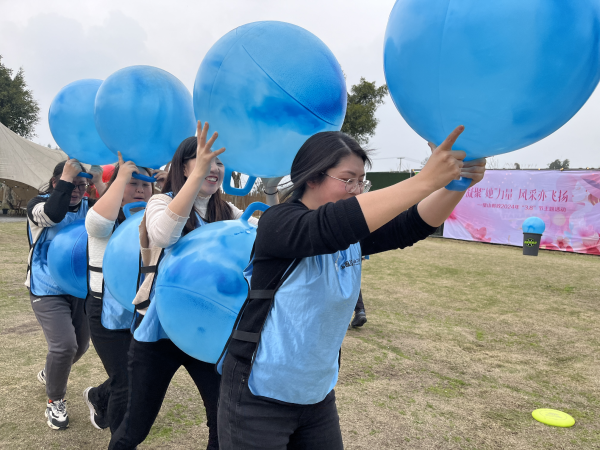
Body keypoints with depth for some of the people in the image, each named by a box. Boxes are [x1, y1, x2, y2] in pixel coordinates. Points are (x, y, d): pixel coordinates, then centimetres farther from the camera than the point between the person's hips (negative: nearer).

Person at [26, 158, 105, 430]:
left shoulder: (88, 207, 3)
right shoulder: (38, 204, -7)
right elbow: (53, 214, -30)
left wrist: (100, 186, -21)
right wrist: (67, 176, -26)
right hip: (48, 291, -4)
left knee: (80, 345, 15)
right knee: (64, 345, -16)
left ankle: (48, 374, 48)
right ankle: (55, 401, 11)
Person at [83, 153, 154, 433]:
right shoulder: (108, 224, -10)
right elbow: (98, 220, -32)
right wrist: (122, 176, -26)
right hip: (109, 316, -5)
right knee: (126, 386, 1)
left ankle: (98, 397, 52)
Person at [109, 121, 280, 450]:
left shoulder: (226, 212, 4)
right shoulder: (162, 202, -9)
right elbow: (164, 234, -32)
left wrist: (273, 190, -22)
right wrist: (198, 173, -38)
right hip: (160, 329, -3)